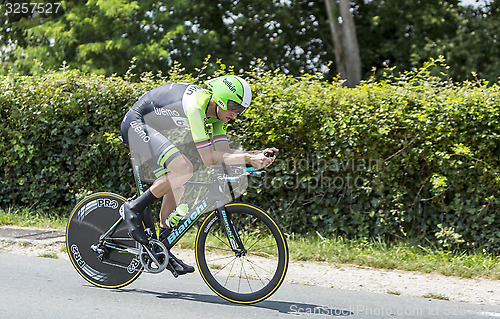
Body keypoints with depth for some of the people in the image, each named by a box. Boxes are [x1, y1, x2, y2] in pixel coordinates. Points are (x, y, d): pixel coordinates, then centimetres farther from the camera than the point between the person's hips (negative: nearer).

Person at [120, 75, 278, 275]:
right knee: (184, 169, -27)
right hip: (136, 124, -10)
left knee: (175, 188, 5)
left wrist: (257, 155, -17)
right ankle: (135, 208, -14)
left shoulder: (215, 111, -3)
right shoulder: (196, 106, -31)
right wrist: (247, 159, -36)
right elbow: (208, 158, -32)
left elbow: (224, 151, -4)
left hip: (153, 131, 10)